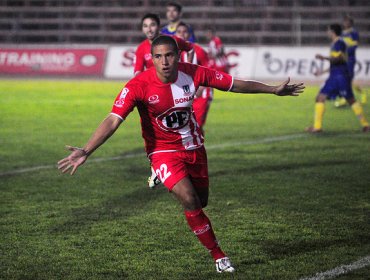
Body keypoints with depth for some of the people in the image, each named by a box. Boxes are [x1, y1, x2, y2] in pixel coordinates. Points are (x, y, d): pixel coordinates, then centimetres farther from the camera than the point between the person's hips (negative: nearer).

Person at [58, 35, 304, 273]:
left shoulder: (193, 74, -16)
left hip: (194, 147, 4)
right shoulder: (139, 86, -25)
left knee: (201, 202, 11)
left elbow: (235, 84, -2)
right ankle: (218, 255, -2)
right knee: (189, 201, -19)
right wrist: (86, 152, -41)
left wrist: (273, 90, 4)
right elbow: (112, 121, -30)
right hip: (164, 151, -4)